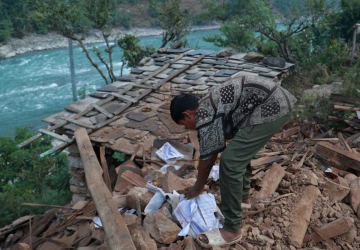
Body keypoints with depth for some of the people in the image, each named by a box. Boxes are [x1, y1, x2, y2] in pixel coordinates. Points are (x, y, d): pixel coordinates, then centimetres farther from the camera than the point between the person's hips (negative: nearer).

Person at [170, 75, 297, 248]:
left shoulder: (203, 116, -9)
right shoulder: (208, 106, 19)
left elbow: (207, 159, -2)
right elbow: (213, 152, 29)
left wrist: (198, 188, 15)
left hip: (271, 106, -11)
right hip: (277, 99, 11)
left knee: (230, 161, -10)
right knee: (240, 151, 24)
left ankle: (232, 231, 1)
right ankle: (242, 198, 40)